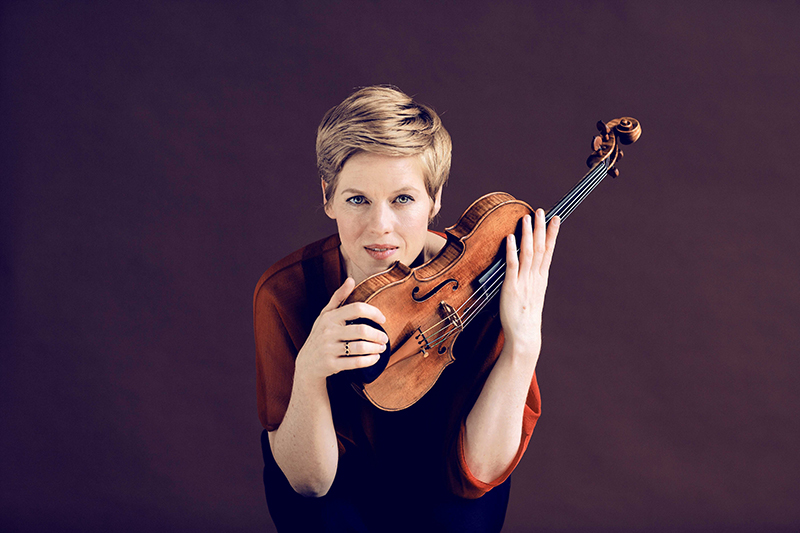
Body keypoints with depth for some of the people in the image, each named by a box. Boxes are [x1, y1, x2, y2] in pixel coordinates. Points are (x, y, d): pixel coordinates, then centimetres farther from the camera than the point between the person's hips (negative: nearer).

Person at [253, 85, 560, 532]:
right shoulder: (286, 292, -27)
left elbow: (476, 472, -27)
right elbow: (308, 480, -24)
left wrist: (523, 346, -39)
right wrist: (309, 373, -44)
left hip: (437, 468, 1)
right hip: (341, 467, -1)